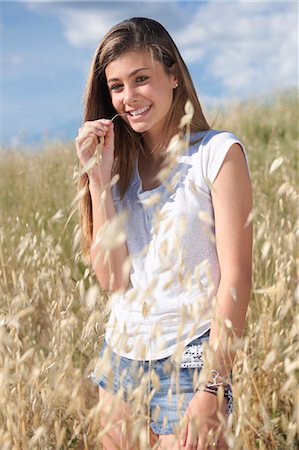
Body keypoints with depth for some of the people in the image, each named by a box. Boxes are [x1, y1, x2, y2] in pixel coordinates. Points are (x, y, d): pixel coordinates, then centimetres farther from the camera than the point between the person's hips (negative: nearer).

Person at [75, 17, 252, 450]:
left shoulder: (219, 152, -9)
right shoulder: (122, 162, 6)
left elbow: (236, 276, -13)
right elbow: (112, 277, -3)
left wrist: (213, 387, -18)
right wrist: (98, 176, -10)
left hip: (187, 359, -5)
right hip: (121, 355, 5)